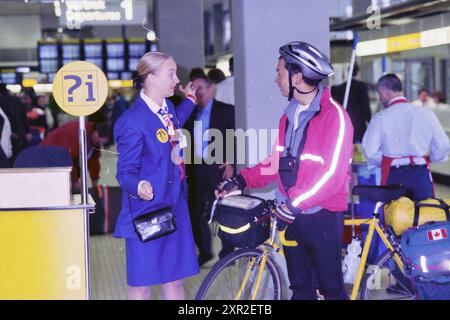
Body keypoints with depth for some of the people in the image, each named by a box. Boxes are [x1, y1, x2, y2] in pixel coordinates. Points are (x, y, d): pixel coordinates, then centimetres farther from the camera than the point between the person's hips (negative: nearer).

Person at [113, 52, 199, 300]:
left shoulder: (168, 108, 8)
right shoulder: (132, 121, -17)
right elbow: (126, 171, -15)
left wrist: (189, 100, 39)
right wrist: (139, 187, -36)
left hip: (175, 207, 8)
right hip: (146, 209, -8)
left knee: (175, 279, 12)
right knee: (141, 284, 2)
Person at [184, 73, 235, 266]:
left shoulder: (226, 111, 1)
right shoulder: (190, 113, 14)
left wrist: (230, 163, -11)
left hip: (218, 168, -4)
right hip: (196, 169, 4)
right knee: (196, 212, 5)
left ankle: (227, 251, 14)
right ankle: (205, 251, 17)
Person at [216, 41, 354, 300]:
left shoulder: (334, 115, -15)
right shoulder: (289, 116, 11)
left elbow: (333, 173, -22)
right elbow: (276, 163, 15)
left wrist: (294, 203, -27)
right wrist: (241, 180, 3)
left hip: (323, 216, -7)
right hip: (292, 215, 7)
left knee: (331, 288, 2)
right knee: (301, 288, 13)